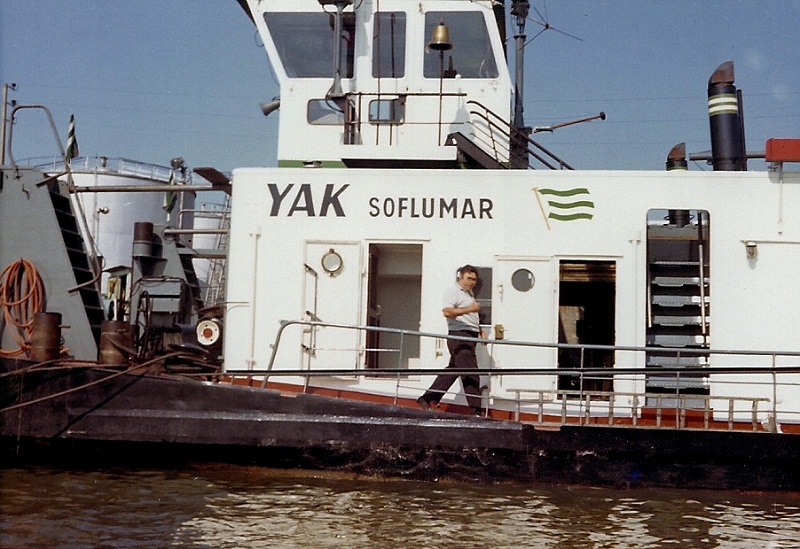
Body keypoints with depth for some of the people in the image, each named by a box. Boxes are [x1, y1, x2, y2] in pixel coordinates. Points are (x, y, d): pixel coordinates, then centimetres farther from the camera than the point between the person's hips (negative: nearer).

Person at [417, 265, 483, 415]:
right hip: (459, 335, -10)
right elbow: (447, 311, -23)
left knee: (452, 370, 12)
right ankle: (475, 411, -12)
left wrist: (480, 332, 27)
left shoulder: (470, 293, 24)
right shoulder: (453, 291, -8)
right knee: (470, 374, -11)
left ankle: (427, 399, 16)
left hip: (470, 335, 10)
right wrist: (469, 309, -29)